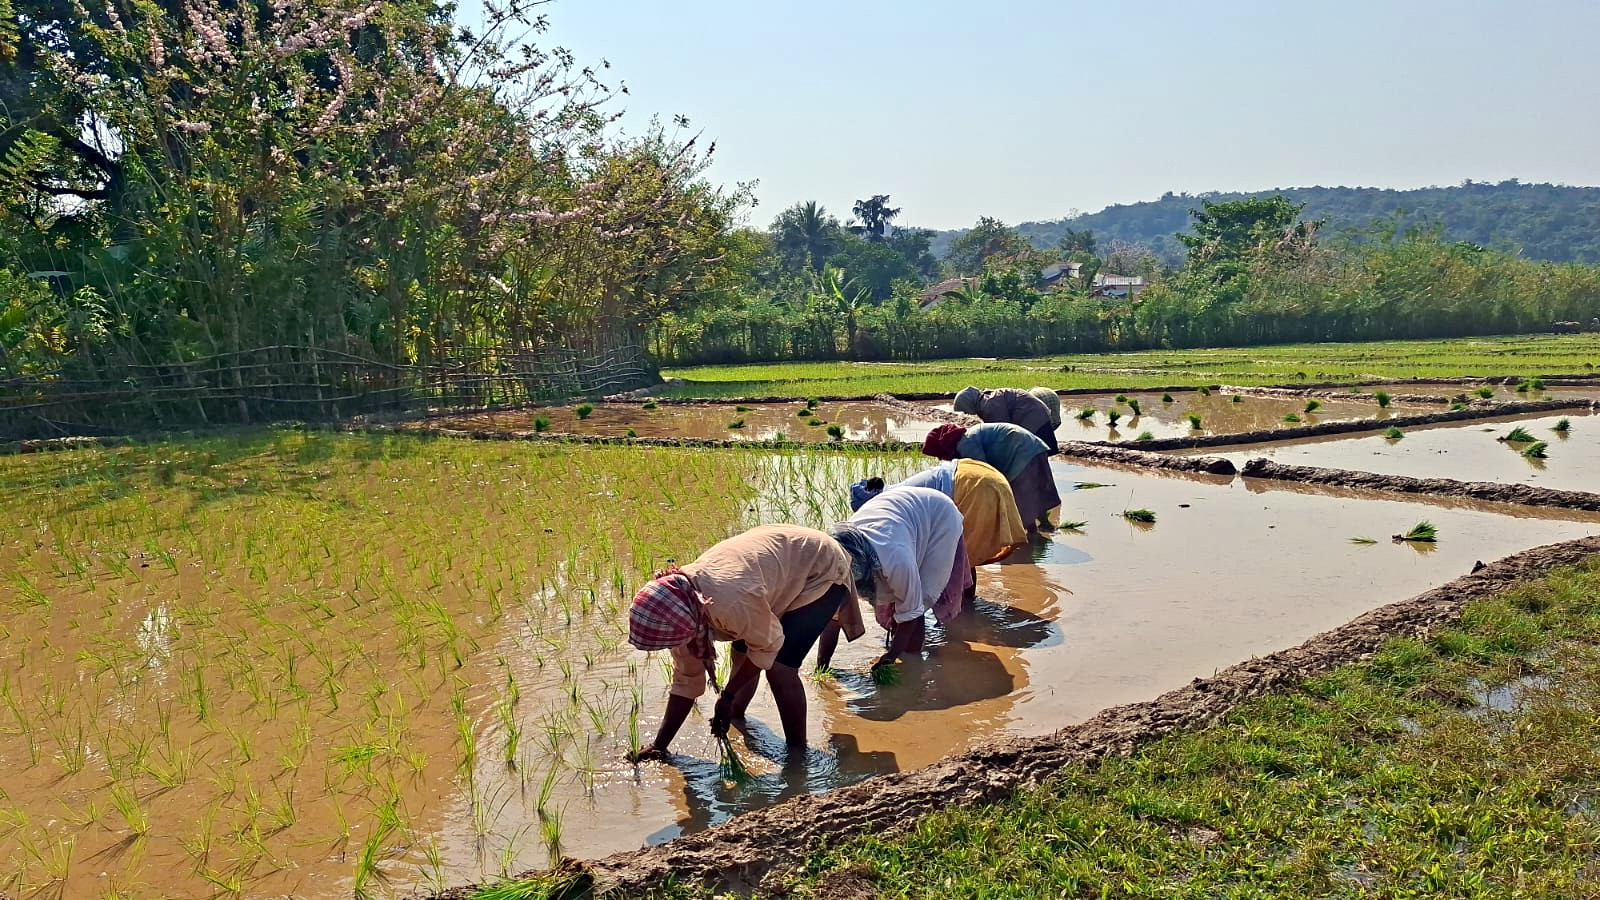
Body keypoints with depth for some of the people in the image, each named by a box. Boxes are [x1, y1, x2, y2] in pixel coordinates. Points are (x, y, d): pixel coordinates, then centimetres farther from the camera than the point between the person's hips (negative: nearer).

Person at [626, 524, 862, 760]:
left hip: (822, 570, -7)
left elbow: (768, 645, -20)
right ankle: (737, 715, 39)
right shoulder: (679, 608, -14)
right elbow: (685, 682, -3)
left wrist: (727, 696, -14)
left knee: (780, 669, -16)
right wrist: (658, 746, -3)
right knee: (742, 655, 8)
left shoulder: (731, 605, -41)